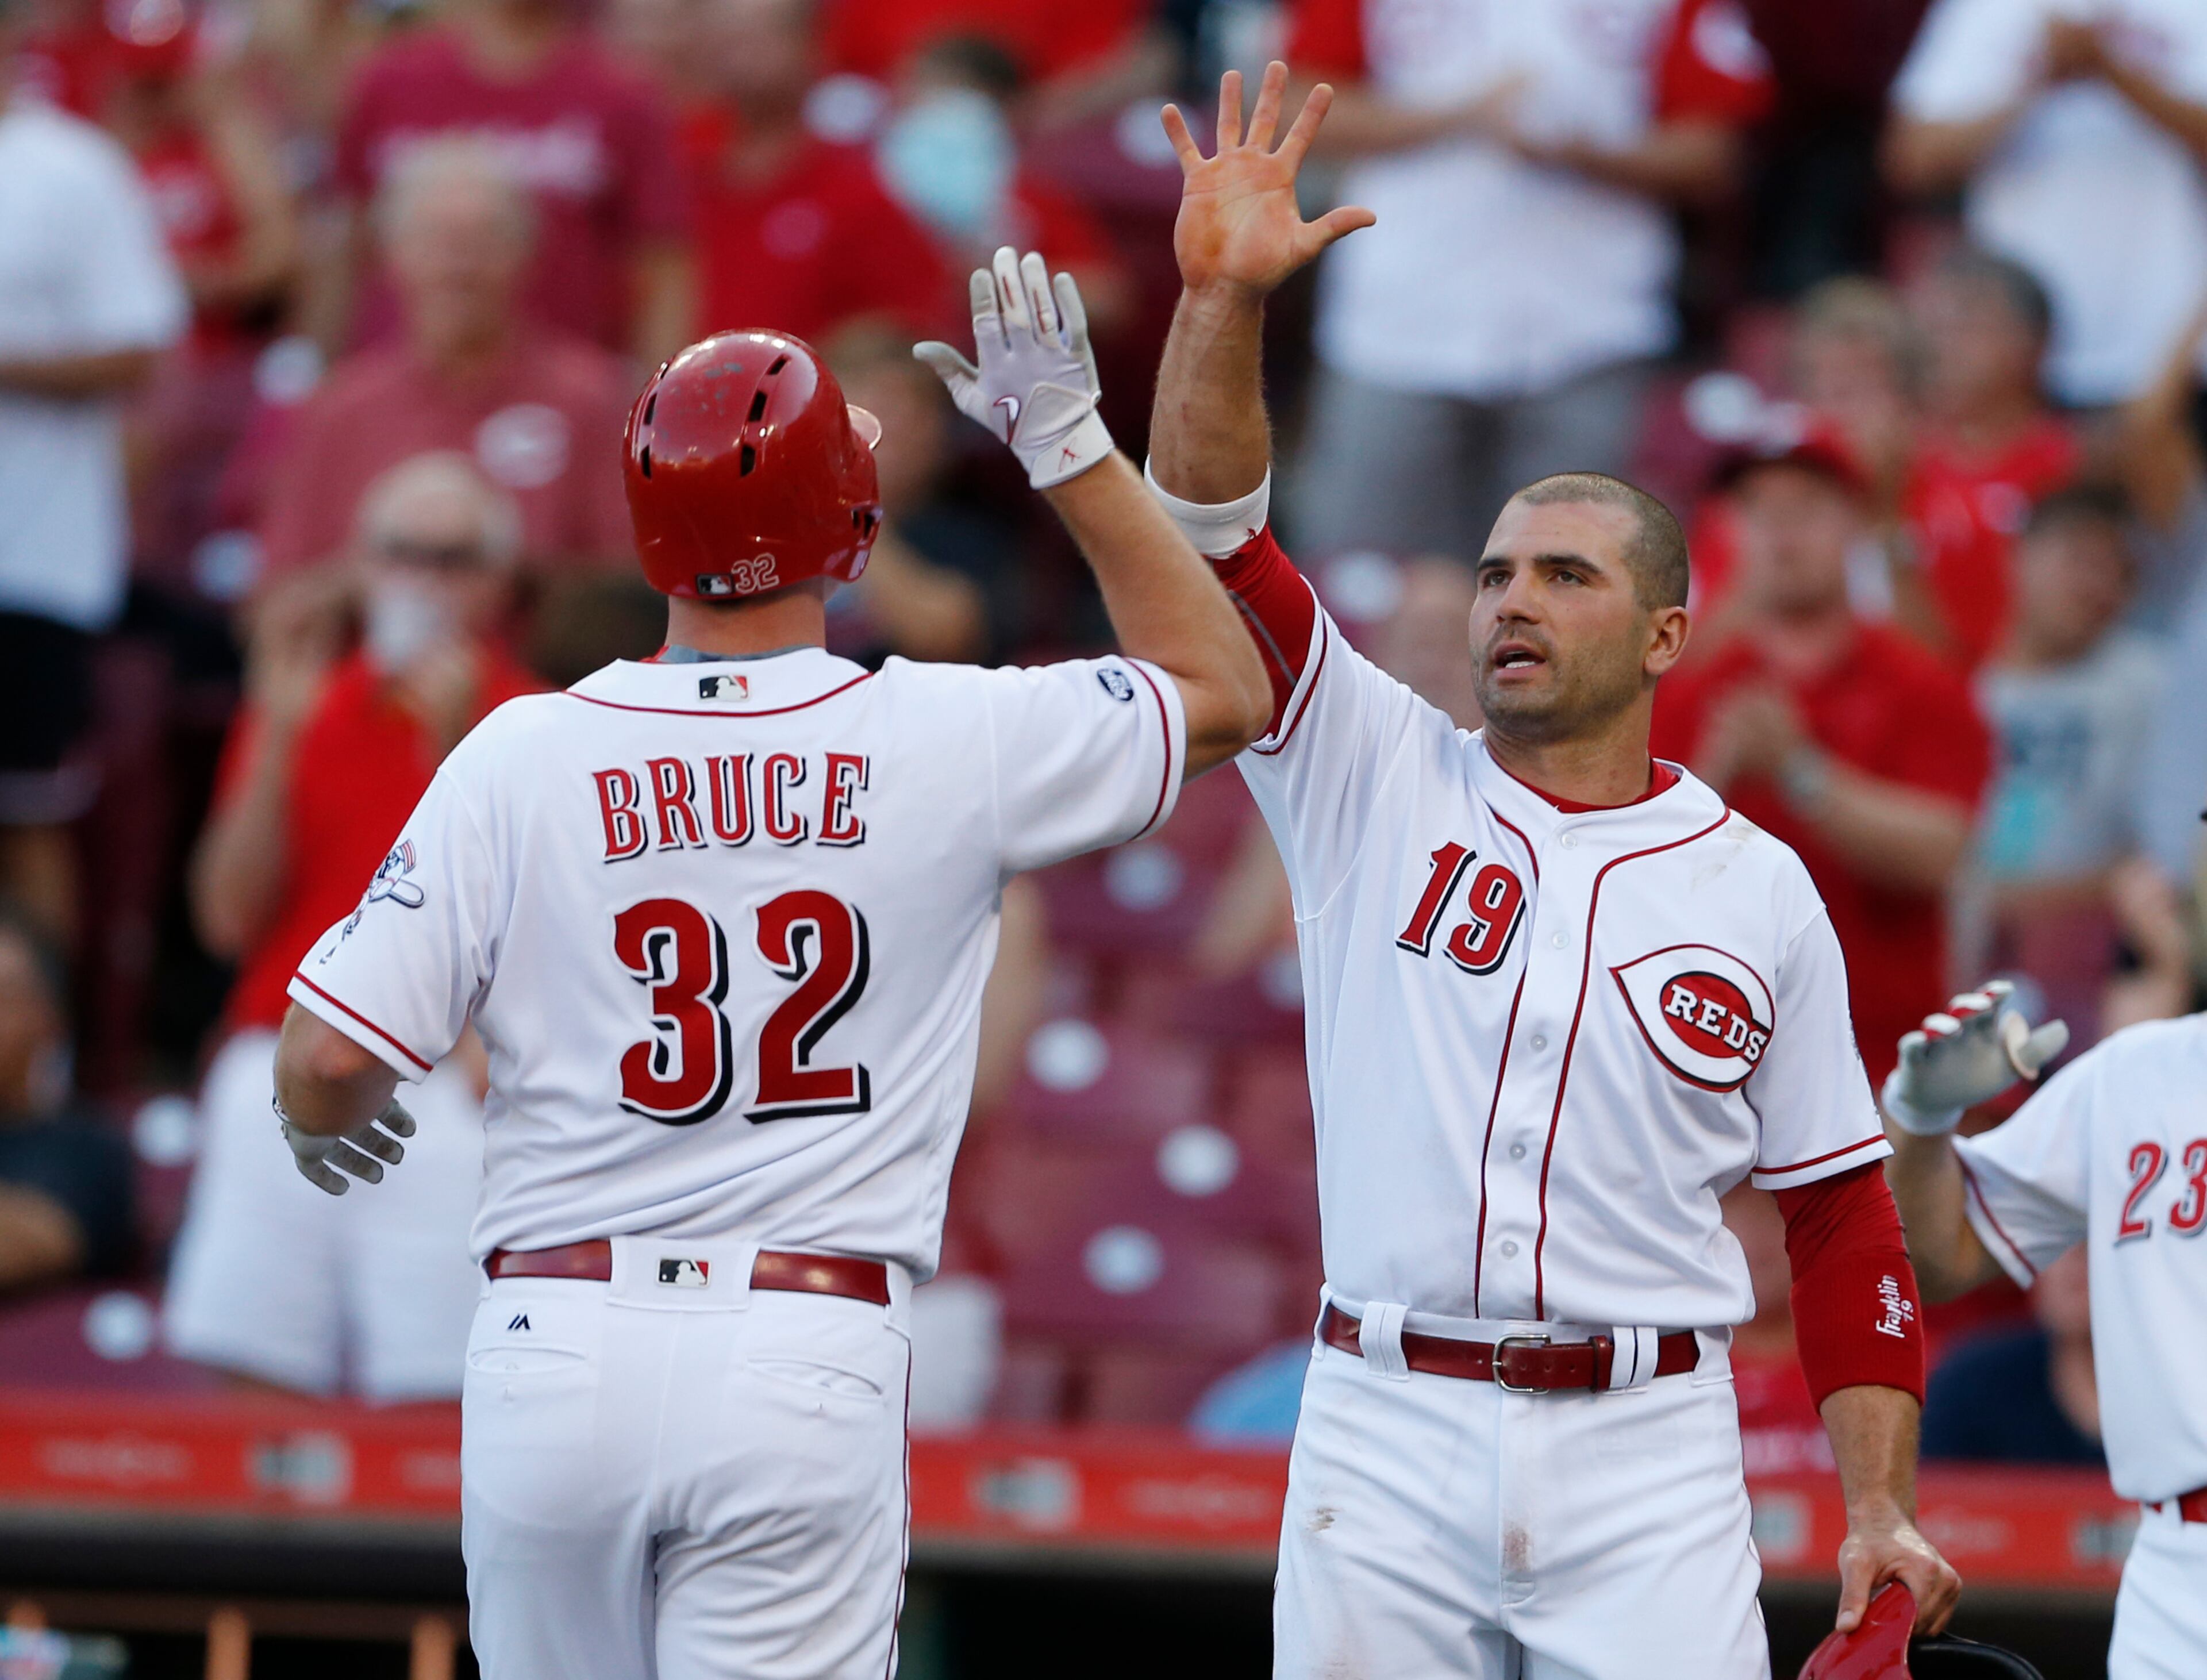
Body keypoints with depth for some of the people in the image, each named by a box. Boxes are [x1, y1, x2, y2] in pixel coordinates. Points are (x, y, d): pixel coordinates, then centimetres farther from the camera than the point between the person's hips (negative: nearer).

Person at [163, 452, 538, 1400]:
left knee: (427, 1395, -11)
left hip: (442, 1098, -3)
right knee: (249, 1389, -3)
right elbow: (230, 918, 4)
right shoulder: (298, 708, 14)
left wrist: (459, 749, -13)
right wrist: (280, 734, -3)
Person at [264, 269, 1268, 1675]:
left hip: (554, 1349, 1)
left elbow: (331, 1060, -4)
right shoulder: (945, 743, -2)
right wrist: (1069, 442, 19)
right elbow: (1223, 690, 15)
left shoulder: (522, 758, -2)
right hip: (809, 1363, -1)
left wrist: (321, 1124, 21)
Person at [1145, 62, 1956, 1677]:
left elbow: (1841, 1213, 9)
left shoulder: (1759, 889, 8)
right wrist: (1224, 299, -20)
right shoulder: (1377, 779, 7)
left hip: (1647, 1449, -1)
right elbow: (1215, 536, -5)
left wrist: (1881, 1511, 0)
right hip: (1388, 1432, 1)